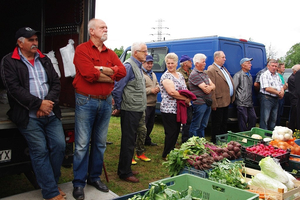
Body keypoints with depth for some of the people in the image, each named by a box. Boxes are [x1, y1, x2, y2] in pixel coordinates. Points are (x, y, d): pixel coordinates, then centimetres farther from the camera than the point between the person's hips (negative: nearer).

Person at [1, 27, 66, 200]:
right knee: (40, 151, -5)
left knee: (60, 145, -2)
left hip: (51, 113, 5)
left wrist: (48, 102, -8)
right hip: (29, 116, -4)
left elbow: (56, 83, 10)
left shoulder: (44, 60, 16)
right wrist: (38, 104, -15)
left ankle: (51, 183, 19)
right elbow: (14, 88, -9)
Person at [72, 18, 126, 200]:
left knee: (100, 143, 13)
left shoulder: (110, 54, 12)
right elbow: (89, 74, -20)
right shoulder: (82, 50, -5)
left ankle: (95, 177, 28)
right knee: (82, 144, -1)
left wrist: (100, 69, -15)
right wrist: (110, 75, -7)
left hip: (106, 102, 6)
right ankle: (79, 183, 11)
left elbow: (122, 71, -4)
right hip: (86, 101, -5)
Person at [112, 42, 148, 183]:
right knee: (128, 142, -2)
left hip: (136, 110, 10)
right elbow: (117, 88, -18)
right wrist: (119, 107, -10)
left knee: (130, 141, 17)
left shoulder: (137, 66, 16)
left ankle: (126, 169, 29)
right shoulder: (128, 66, -15)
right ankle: (124, 173, 9)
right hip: (130, 110, -10)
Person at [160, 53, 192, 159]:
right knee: (171, 133, -4)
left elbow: (185, 90, 18)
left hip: (179, 109, 8)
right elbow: (172, 92, -21)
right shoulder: (165, 76, -10)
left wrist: (188, 99, -3)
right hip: (168, 110, -8)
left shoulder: (180, 75, 15)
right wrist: (186, 99, -15)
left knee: (176, 132, 13)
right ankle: (166, 155, 9)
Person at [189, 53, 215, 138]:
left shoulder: (204, 74, 15)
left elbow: (213, 86, 10)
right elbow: (206, 90, -18)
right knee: (195, 126, 0)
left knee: (203, 125, 17)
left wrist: (209, 87, -11)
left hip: (207, 103, 9)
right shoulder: (194, 75, -15)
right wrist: (211, 87, 2)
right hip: (199, 103, -9)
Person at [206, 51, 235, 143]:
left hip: (226, 102, 10)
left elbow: (230, 83, 21)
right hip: (218, 103, -9)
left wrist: (231, 98, 14)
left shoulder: (224, 69, 16)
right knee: (217, 125, 1)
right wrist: (213, 104, -22)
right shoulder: (211, 70, -15)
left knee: (224, 124, 18)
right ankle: (215, 142, 11)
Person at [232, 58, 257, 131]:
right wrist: (238, 98, -6)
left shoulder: (249, 75, 17)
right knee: (243, 120, -3)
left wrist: (251, 100, 20)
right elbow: (234, 88, -10)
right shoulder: (238, 75, -8)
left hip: (249, 103, 8)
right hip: (241, 103, -8)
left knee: (253, 118, 8)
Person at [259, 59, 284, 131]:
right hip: (267, 98, -8)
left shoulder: (277, 75, 17)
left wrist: (282, 91, -5)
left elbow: (281, 86, 19)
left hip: (276, 99, 8)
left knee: (273, 119, 12)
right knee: (265, 119, -6)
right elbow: (267, 88, -17)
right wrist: (278, 93, -11)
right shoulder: (265, 75, -8)